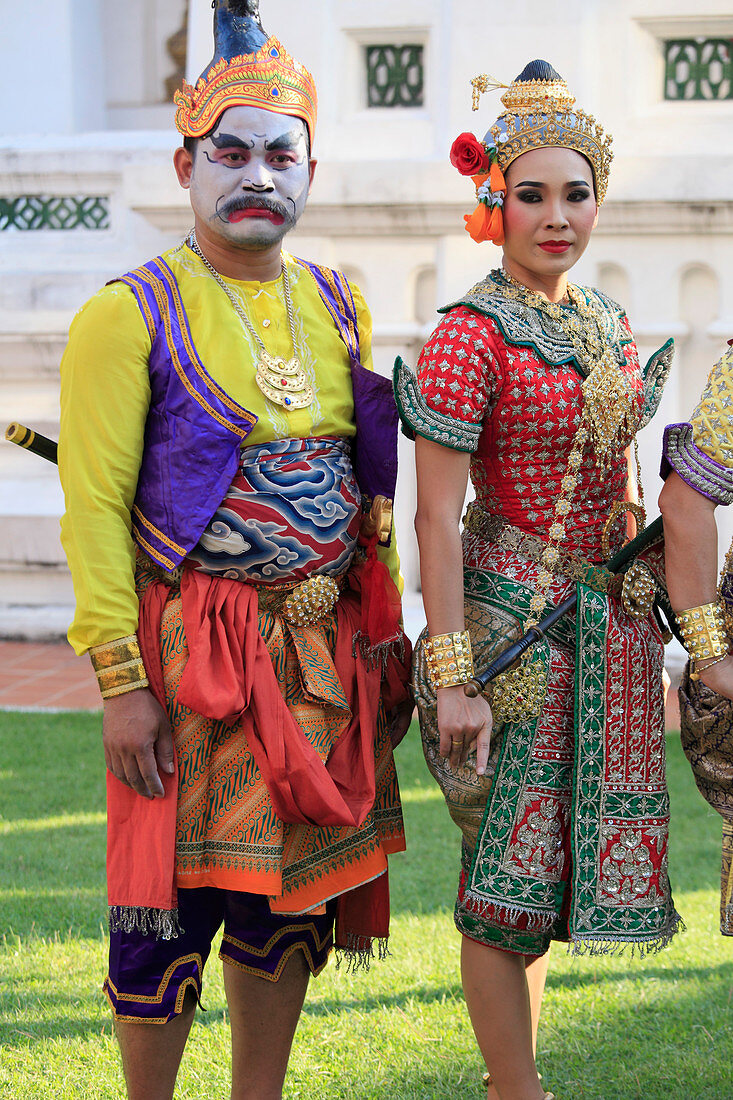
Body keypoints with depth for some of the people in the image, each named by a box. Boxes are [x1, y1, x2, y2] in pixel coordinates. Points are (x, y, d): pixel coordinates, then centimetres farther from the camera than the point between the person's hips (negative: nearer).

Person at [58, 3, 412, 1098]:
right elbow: (95, 507, -10)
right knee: (175, 897, -2)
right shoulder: (130, 315, -7)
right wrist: (121, 681, -15)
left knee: (293, 884, 11)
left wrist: (384, 627, 12)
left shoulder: (338, 307, 11)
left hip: (325, 651, 6)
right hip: (193, 647, -5)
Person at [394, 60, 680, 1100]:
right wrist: (453, 678, -19)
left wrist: (650, 624, 17)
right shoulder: (472, 334, -12)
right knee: (511, 868, -3)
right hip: (514, 616, -7)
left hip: (608, 619, 7)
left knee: (550, 862, 12)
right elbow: (436, 518, -15)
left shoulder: (608, 321, 11)